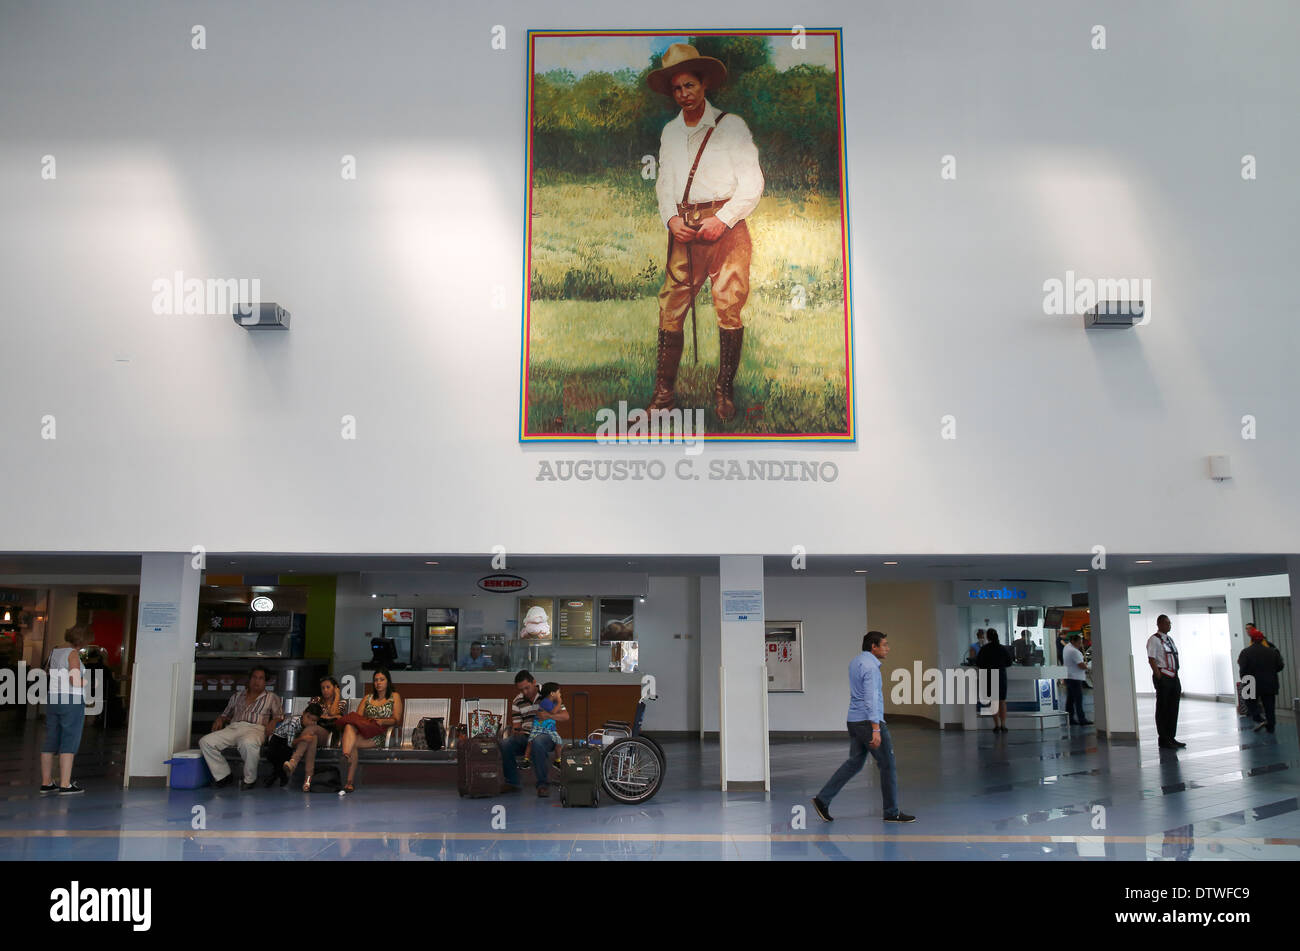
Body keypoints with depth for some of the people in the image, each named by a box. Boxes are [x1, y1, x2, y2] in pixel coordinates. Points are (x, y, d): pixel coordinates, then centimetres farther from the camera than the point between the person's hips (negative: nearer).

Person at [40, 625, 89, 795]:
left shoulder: (54, 652, 11)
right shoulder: (73, 654, -11)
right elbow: (75, 680, -18)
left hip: (52, 701, 8)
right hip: (71, 701, -7)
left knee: (50, 742, 11)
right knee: (69, 743, -4)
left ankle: (46, 783, 15)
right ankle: (65, 785, -4)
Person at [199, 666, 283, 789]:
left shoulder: (271, 698, 19)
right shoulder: (237, 696, 29)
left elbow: (279, 715, 11)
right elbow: (226, 713, 32)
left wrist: (272, 723, -10)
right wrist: (220, 720, 9)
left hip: (254, 728, -4)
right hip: (233, 728, 4)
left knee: (248, 743, -42)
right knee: (205, 742, -21)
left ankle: (250, 779, -20)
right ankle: (223, 776, -10)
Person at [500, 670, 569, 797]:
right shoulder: (517, 702, 12)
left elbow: (565, 716, -5)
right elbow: (516, 725, 12)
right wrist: (515, 731, -13)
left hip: (546, 733, -4)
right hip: (525, 735, 4)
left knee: (537, 743, -40)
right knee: (504, 744, -25)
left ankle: (543, 784, -26)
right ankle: (511, 782, -6)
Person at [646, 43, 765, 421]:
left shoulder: (731, 125, 4)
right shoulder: (670, 132, 18)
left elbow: (752, 183, -1)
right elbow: (664, 182, 18)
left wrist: (722, 219, -12)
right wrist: (671, 218, -2)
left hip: (726, 225, -4)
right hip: (684, 229, 4)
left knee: (729, 308, -9)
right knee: (670, 308, -3)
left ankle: (724, 392, 1)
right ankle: (663, 392, 3)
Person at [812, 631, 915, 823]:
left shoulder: (855, 662, 13)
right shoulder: (870, 666, -17)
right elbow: (871, 699, -24)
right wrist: (876, 730, -28)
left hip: (854, 721, 9)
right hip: (869, 721, -9)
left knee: (854, 763, 12)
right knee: (888, 765, 2)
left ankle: (823, 799, 6)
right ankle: (892, 812, 10)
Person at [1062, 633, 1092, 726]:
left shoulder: (1067, 647, 9)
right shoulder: (1074, 651, -22)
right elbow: (1081, 665, -23)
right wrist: (1087, 667, -1)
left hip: (1068, 677, 10)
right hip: (1075, 678, -10)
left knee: (1070, 699, 11)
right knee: (1078, 699, -5)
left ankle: (1070, 718, 14)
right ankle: (1081, 720, -3)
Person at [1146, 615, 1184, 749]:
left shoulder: (1170, 639, 17)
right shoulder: (1154, 640, -9)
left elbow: (1175, 659, 20)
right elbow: (1151, 660, -15)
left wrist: (1176, 677, 14)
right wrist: (1159, 677, -19)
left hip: (1174, 677, 8)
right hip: (1163, 677, -8)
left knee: (1173, 708, 12)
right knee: (1162, 709, -2)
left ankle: (1171, 737, 21)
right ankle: (1163, 740, 3)